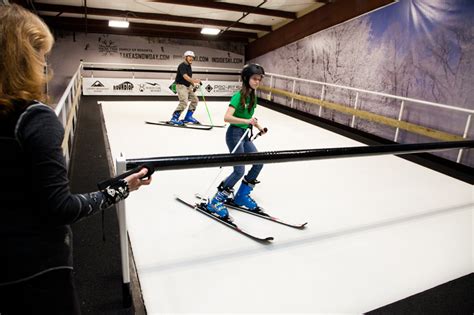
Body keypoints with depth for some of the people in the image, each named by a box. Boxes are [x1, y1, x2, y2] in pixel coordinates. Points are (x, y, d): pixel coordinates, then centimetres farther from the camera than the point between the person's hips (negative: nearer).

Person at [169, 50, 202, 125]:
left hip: (188, 86, 10)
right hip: (181, 86, -10)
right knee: (184, 102, -22)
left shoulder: (189, 66, 14)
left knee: (194, 100, 9)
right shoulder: (182, 66, -14)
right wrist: (194, 80, -44)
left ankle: (188, 117, 16)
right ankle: (174, 118, -14)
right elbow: (185, 76, -31)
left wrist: (193, 85, 8)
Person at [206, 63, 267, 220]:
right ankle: (215, 201, 3)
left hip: (244, 135, 9)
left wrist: (259, 127, 15)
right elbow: (227, 117, -28)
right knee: (239, 171, -10)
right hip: (234, 134, -9)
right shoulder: (238, 96, -17)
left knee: (259, 163, 6)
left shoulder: (252, 95, 8)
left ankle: (241, 195, 22)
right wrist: (246, 121, -35)